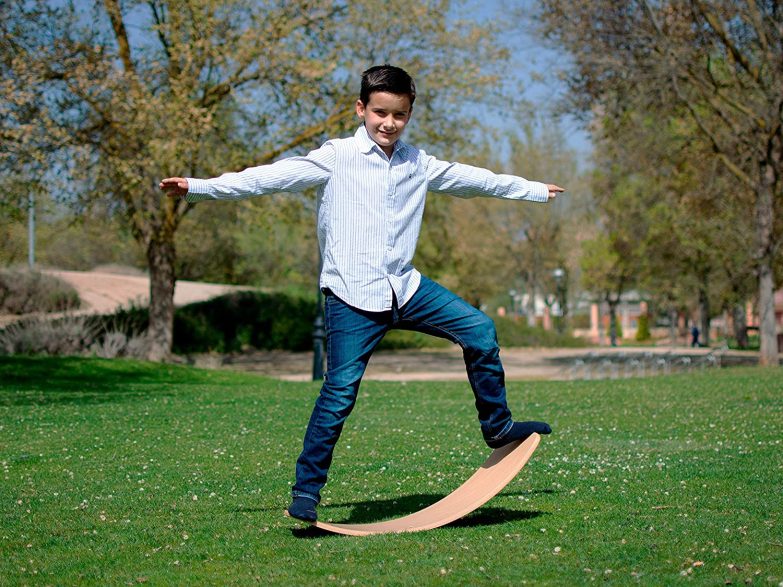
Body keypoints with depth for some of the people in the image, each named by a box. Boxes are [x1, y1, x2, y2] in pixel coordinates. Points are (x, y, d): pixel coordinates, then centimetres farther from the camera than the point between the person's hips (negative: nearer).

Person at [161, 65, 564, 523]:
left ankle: (498, 428, 18)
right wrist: (198, 187, -16)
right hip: (353, 296, -5)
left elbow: (472, 179, 25)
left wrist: (533, 189, 33)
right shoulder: (336, 157, -4)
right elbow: (272, 177, -9)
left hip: (405, 287, 5)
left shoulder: (418, 164, 11)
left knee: (480, 331, 2)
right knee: (340, 393, -10)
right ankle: (306, 491, 1)